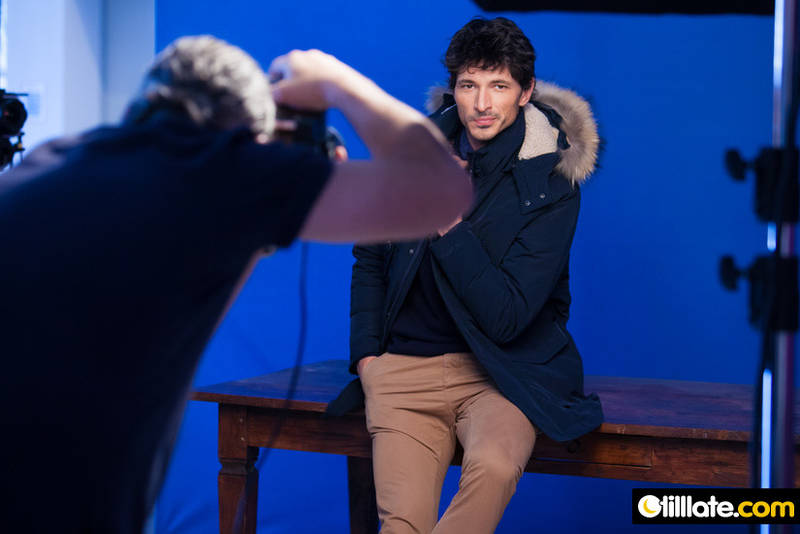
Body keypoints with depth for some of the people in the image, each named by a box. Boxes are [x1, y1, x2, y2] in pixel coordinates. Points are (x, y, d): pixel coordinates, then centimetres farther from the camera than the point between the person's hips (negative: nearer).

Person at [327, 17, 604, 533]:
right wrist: (367, 355, 5)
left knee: (494, 466, -34)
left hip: (502, 369, -2)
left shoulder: (552, 185, -7)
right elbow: (370, 260, 16)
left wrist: (449, 223, -18)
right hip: (406, 367, 2)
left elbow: (506, 319, -14)